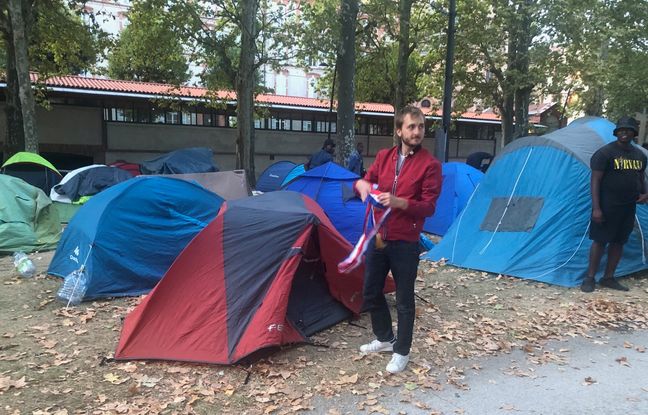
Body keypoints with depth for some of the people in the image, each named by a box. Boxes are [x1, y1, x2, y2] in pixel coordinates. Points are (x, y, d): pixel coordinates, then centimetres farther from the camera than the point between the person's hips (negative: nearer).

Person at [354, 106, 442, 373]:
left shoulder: (430, 164, -9)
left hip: (405, 243, -5)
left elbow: (429, 207, -13)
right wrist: (362, 184, -9)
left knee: (404, 300, 6)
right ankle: (385, 338, 37)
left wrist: (399, 202, -28)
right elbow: (366, 179, 15)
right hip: (377, 238, 6)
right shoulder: (384, 156, 5)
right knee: (371, 292, 16)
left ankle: (401, 352, 24)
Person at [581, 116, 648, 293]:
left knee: (618, 242, 11)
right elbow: (595, 181, -13)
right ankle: (589, 278, 9)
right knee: (600, 241, -2)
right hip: (607, 205, -6)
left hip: (628, 207, 7)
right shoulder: (605, 152, -11)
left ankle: (609, 278, 22)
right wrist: (596, 208, -19)